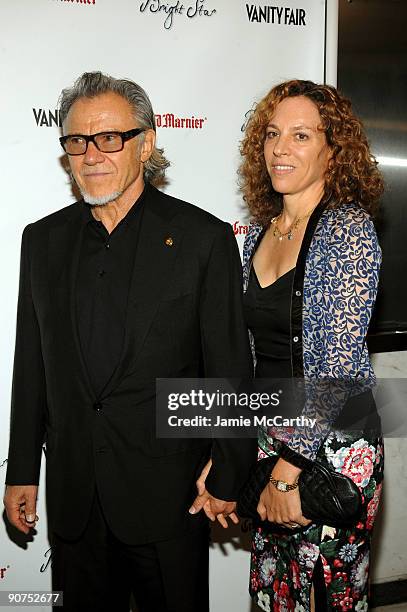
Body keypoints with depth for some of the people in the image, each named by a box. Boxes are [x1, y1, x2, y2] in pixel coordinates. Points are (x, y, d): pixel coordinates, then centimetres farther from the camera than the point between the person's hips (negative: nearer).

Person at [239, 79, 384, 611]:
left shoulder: (348, 228, -14)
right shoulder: (259, 233, 7)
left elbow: (337, 364, -20)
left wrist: (288, 471, -19)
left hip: (332, 447, -6)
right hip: (270, 441, 6)